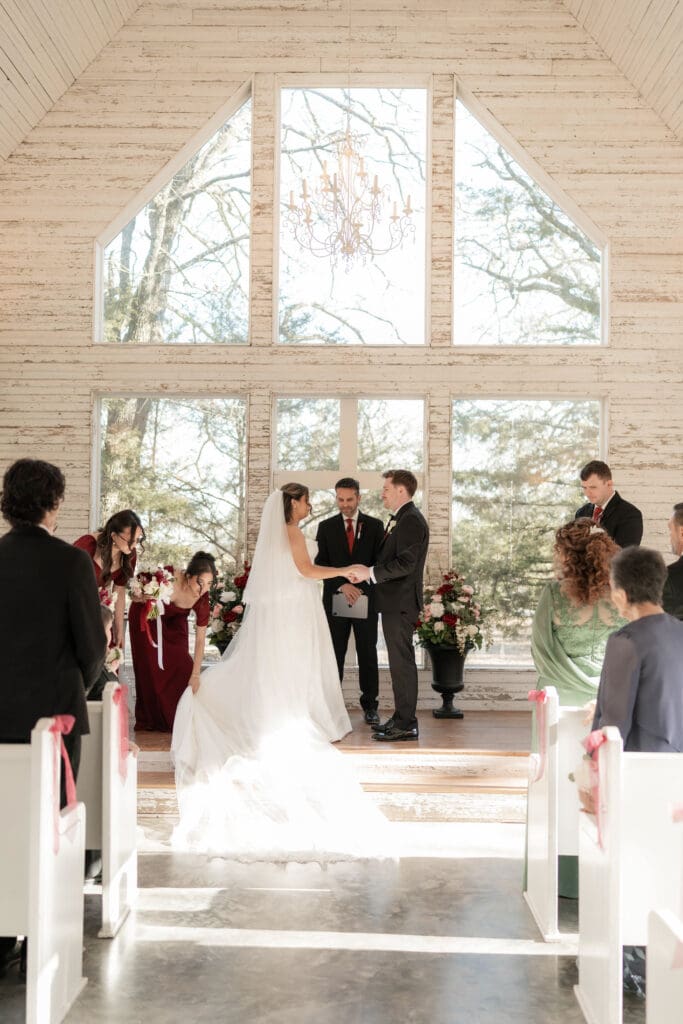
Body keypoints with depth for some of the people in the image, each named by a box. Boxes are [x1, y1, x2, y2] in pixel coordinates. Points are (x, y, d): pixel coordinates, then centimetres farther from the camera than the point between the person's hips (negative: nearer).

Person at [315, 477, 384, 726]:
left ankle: (370, 705, 10)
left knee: (368, 653, 3)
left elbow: (380, 562, 4)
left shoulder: (375, 525, 6)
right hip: (335, 598, 0)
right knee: (335, 654, 2)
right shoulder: (326, 527, 6)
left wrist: (362, 586, -10)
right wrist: (342, 585, -14)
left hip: (365, 597, 0)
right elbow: (321, 563, 1)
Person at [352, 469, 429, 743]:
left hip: (401, 602, -11)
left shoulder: (411, 520, -15)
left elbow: (405, 564, -23)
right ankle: (401, 718, 21)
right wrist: (369, 571, 10)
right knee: (400, 661, 14)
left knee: (402, 662, -6)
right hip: (394, 601, 11)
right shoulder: (400, 519, 18)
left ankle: (406, 725, -2)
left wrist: (370, 572, -18)